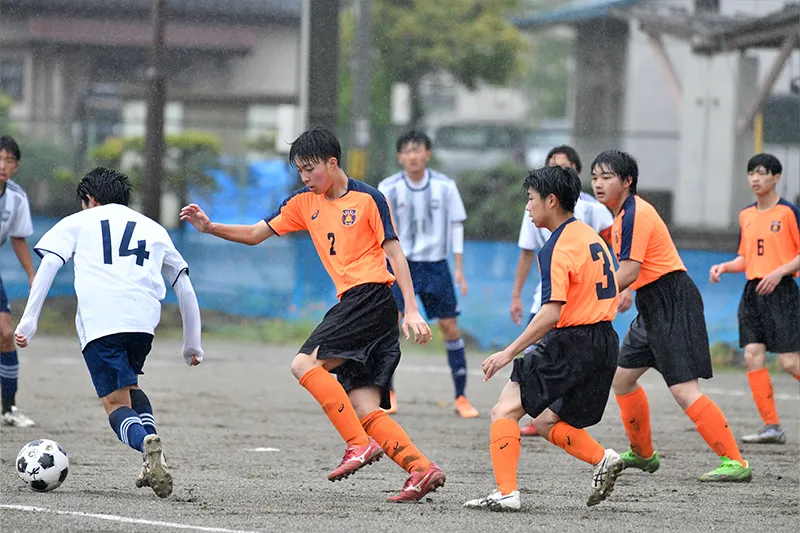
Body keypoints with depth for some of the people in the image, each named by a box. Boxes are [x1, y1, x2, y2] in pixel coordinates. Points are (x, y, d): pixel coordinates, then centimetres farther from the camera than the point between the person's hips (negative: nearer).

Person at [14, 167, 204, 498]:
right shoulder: (154, 229, 29)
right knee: (129, 383, 29)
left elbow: (48, 264, 7)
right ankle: (153, 460, 6)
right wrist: (192, 345, 33)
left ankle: (147, 444, -33)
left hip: (98, 320, -3)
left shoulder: (77, 223, 22)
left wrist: (29, 320, 2)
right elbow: (185, 289, 28)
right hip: (144, 318, 3)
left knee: (116, 403, 1)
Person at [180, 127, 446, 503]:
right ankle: (422, 469, -4)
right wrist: (210, 228, 3)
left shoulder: (368, 198, -3)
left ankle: (360, 445, -19)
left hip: (371, 296, -7)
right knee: (364, 410, -3)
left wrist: (412, 310, -10)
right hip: (350, 301, 7)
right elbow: (255, 234, 18)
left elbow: (394, 253, -4)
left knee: (305, 364, -20)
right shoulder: (304, 202, 16)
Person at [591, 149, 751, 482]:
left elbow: (629, 272, -20)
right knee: (623, 376, 18)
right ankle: (643, 454, 33)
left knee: (683, 390, -17)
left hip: (673, 304, -11)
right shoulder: (623, 213, 15)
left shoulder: (635, 214, -16)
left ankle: (734, 462, -19)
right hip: (652, 307, 11)